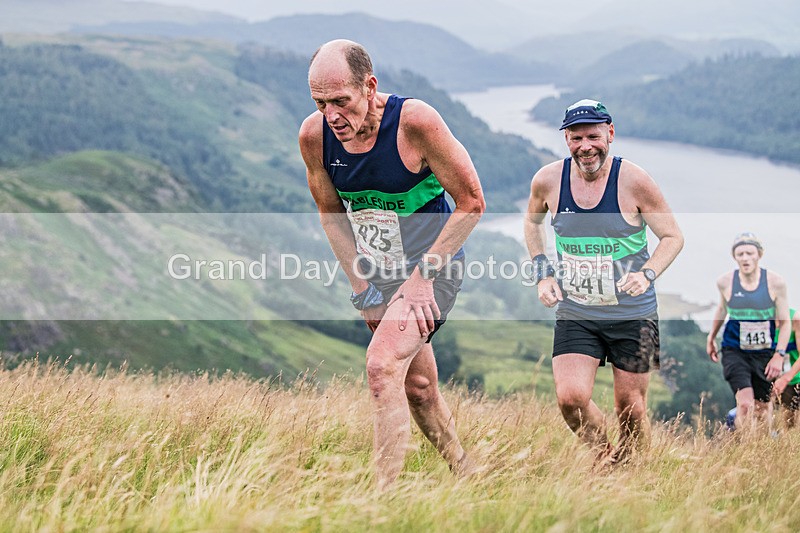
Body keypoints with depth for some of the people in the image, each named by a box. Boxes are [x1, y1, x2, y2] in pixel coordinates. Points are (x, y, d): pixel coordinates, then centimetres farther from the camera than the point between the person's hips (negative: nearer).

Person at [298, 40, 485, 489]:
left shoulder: (416, 121, -25)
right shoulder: (314, 135, -11)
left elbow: (471, 203, -15)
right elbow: (331, 214, 6)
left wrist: (423, 274, -18)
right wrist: (363, 289, -1)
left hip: (431, 265, -6)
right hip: (377, 270, 6)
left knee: (383, 365, -24)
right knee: (418, 387, 14)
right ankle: (465, 476, 34)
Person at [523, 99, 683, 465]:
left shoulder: (633, 181, -13)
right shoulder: (547, 180, -5)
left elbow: (673, 236, -3)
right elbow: (533, 220, 18)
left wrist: (647, 274, -21)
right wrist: (542, 273, 5)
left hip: (632, 314, -2)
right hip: (574, 313, 2)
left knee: (630, 410, 3)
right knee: (570, 397, -16)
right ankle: (604, 458, 13)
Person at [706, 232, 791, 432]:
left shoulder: (775, 282, -8)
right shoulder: (725, 282, -4)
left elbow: (785, 322, -3)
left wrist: (779, 355, -12)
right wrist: (711, 337, 25)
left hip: (764, 352, 1)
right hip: (734, 351, -1)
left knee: (762, 406, 11)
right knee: (745, 404, -19)